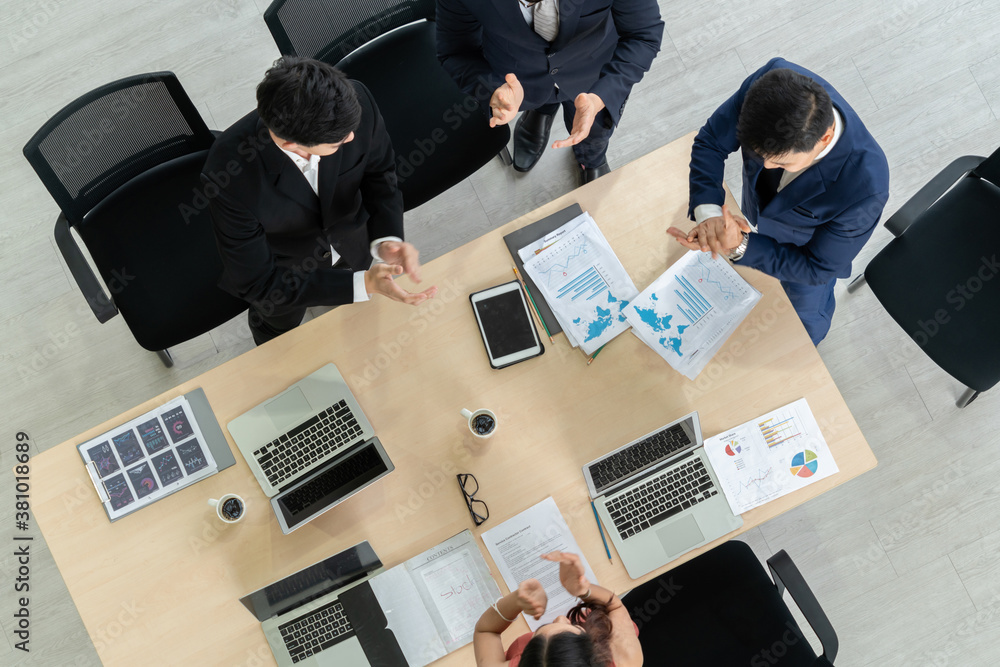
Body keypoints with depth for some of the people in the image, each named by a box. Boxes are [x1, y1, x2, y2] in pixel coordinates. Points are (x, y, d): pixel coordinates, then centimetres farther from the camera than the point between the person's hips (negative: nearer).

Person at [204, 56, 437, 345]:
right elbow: (256, 283, -35)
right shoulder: (227, 174, -45)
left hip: (352, 245, 3)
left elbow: (378, 172, -16)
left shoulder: (356, 102, -37)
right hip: (282, 265, -2)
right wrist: (364, 285, -43)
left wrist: (387, 239, -35)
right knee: (277, 326, 32)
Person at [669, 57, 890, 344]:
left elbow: (817, 269, -30)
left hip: (806, 254, -2)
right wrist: (706, 209, -38)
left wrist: (741, 248, -42)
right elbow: (711, 140, -22)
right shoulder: (772, 80, -39)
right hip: (757, 209, 2)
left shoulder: (865, 188, -47)